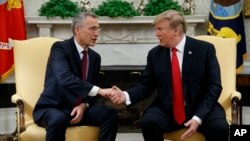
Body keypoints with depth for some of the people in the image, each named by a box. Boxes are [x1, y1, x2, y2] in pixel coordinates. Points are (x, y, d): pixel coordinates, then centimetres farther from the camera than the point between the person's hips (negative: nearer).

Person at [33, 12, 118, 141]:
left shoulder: (95, 57, 8)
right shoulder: (60, 48, -13)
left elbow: (91, 90, 11)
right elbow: (65, 78, -31)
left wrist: (84, 105, -12)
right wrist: (99, 90, -38)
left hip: (79, 107, 6)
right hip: (53, 108, -5)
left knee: (110, 114, -17)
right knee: (58, 119, -38)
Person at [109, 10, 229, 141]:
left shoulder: (205, 49, -4)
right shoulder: (154, 54, 5)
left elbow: (214, 86, -8)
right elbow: (146, 85, 8)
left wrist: (198, 118, -20)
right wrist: (126, 95, -13)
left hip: (201, 109, -2)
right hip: (166, 109, 2)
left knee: (219, 127, -30)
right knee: (148, 121, -28)